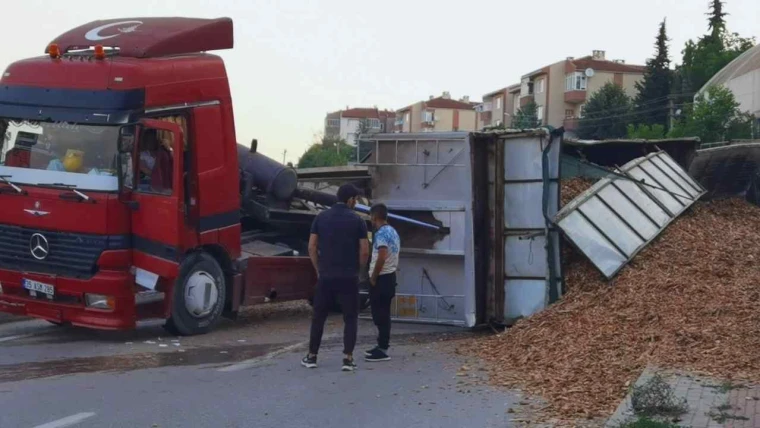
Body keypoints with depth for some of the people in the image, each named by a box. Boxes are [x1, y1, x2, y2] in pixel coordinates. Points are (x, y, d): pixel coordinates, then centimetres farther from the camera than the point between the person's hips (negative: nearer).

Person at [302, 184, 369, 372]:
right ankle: (348, 358, -2)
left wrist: (318, 269, 13)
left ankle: (311, 356, 16)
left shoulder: (321, 218, 4)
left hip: (326, 276, 3)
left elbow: (312, 247, 3)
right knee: (350, 318, 5)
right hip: (348, 277, -2)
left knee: (319, 316, 12)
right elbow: (364, 251, -5)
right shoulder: (357, 220, -4)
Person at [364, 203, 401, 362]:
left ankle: (383, 350, -7)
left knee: (380, 314, -7)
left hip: (381, 278, -10)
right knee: (383, 313, 14)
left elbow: (382, 256, -26)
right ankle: (382, 346, 19)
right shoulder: (393, 232, 14)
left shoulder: (381, 233, -16)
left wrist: (373, 277, -16)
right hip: (390, 276, 10)